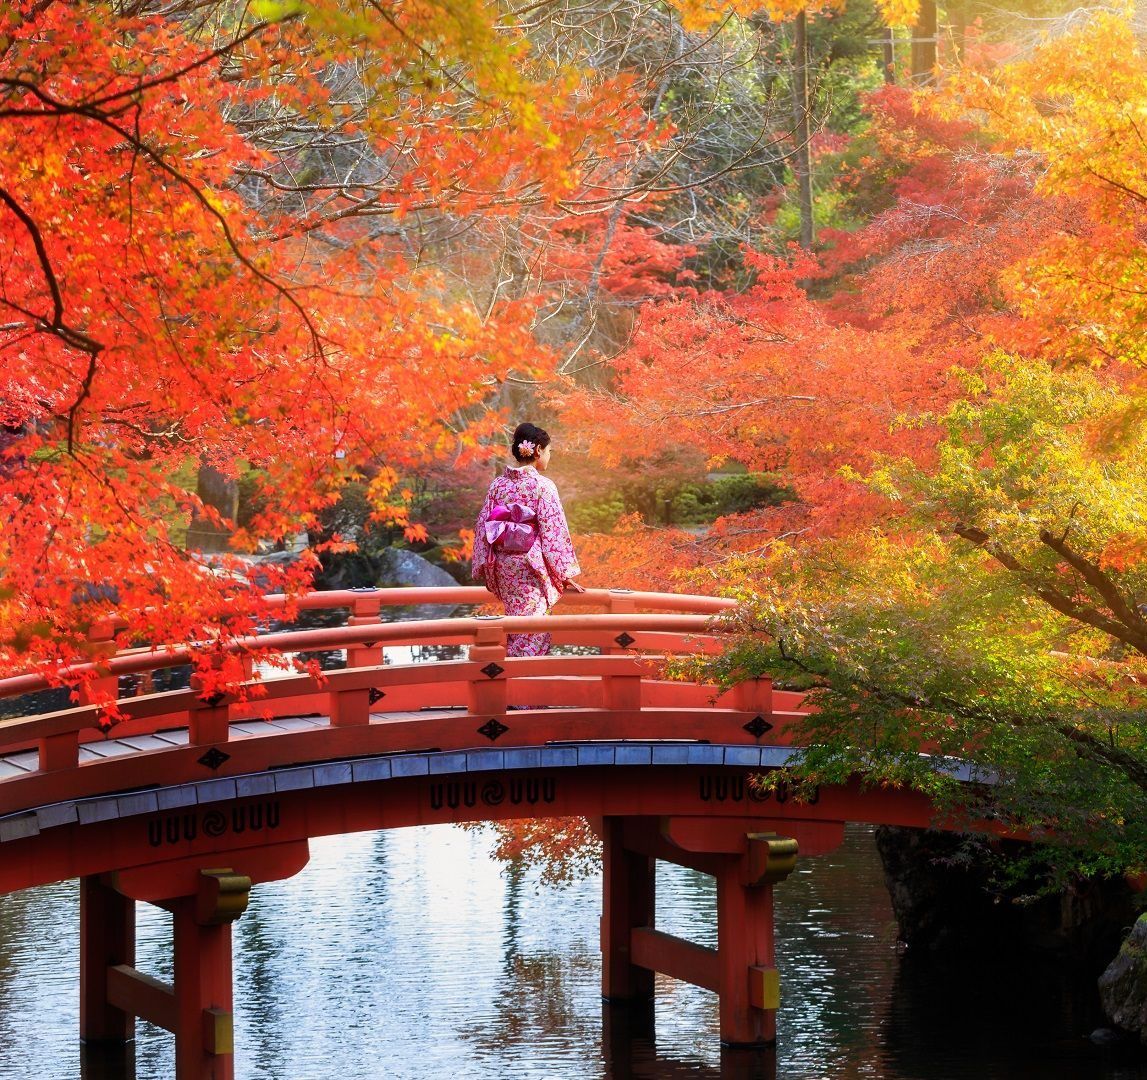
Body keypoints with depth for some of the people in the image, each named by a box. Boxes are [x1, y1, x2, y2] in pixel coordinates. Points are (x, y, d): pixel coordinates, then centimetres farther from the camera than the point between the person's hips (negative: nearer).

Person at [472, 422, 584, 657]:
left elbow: (483, 527, 7)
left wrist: (484, 568, 16)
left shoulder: (498, 485, 4)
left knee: (515, 630, 16)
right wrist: (565, 575, -4)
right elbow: (553, 532, -11)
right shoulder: (543, 486, -11)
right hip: (532, 566, -6)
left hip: (504, 567, 6)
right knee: (533, 636, -2)